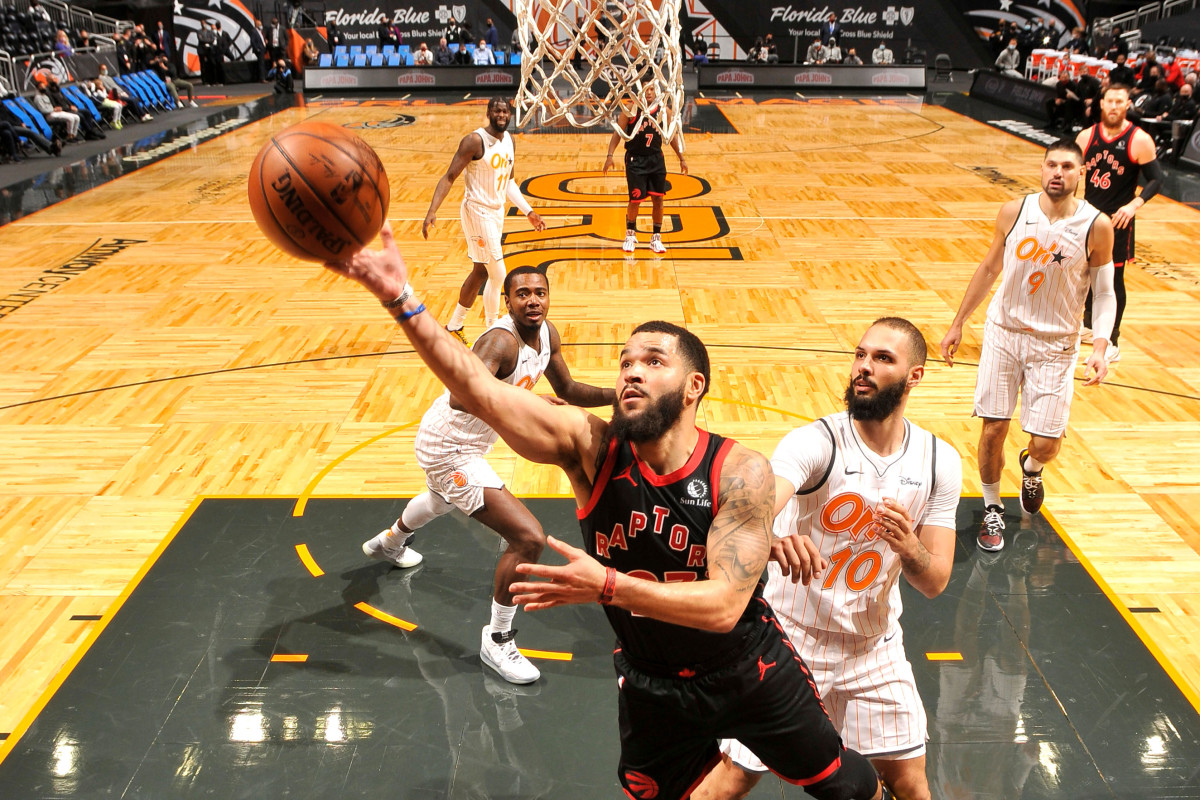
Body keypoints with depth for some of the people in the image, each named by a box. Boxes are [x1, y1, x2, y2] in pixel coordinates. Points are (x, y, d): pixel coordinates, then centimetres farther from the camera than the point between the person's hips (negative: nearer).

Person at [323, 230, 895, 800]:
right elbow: (479, 390, -33)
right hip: (650, 685, 1)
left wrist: (608, 586, -45)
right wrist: (403, 302, -46)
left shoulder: (741, 473, -24)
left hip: (749, 673, 0)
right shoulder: (591, 447, -20)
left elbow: (724, 604, -33)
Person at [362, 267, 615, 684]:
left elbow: (567, 390, 10)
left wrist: (616, 396, -5)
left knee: (443, 500, 42)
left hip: (464, 443, 10)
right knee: (529, 538, -18)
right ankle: (497, 641, 2)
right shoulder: (501, 340, -32)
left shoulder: (547, 334, -4)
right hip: (448, 451, -10)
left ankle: (389, 543, 75)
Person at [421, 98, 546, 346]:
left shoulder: (509, 140, 7)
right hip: (478, 211, -8)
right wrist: (432, 211, -28)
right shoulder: (475, 140, -17)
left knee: (481, 271, 16)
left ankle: (454, 326, 29)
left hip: (497, 211, 8)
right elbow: (449, 177, -18)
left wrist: (528, 211, 15)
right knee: (497, 275, -6)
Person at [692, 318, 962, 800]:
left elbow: (935, 583, -4)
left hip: (874, 647, 4)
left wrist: (909, 548, -27)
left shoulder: (939, 462, -5)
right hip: (791, 639, -3)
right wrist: (774, 540, -62)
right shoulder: (816, 442, -19)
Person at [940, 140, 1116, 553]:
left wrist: (1100, 346, -16)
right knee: (993, 430, 0)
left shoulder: (1096, 226, -11)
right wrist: (957, 324, 10)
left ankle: (1030, 467, 36)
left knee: (1046, 444, -3)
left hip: (1055, 344, -1)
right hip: (1004, 332, 1)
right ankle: (992, 510, 24)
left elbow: (1104, 292, -1)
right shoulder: (1013, 212, -5)